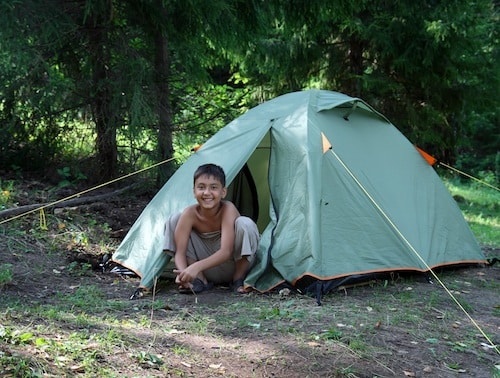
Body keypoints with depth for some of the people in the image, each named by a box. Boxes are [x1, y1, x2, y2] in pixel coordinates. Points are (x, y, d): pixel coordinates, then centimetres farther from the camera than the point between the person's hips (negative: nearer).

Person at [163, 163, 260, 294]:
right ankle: (200, 280, -6)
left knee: (245, 224, -31)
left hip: (232, 267, -3)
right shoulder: (190, 214, -18)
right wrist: (183, 272, -43)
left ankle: (238, 280, -9)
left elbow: (226, 251, -34)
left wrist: (197, 266, -48)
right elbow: (180, 252, -20)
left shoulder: (228, 209, -26)